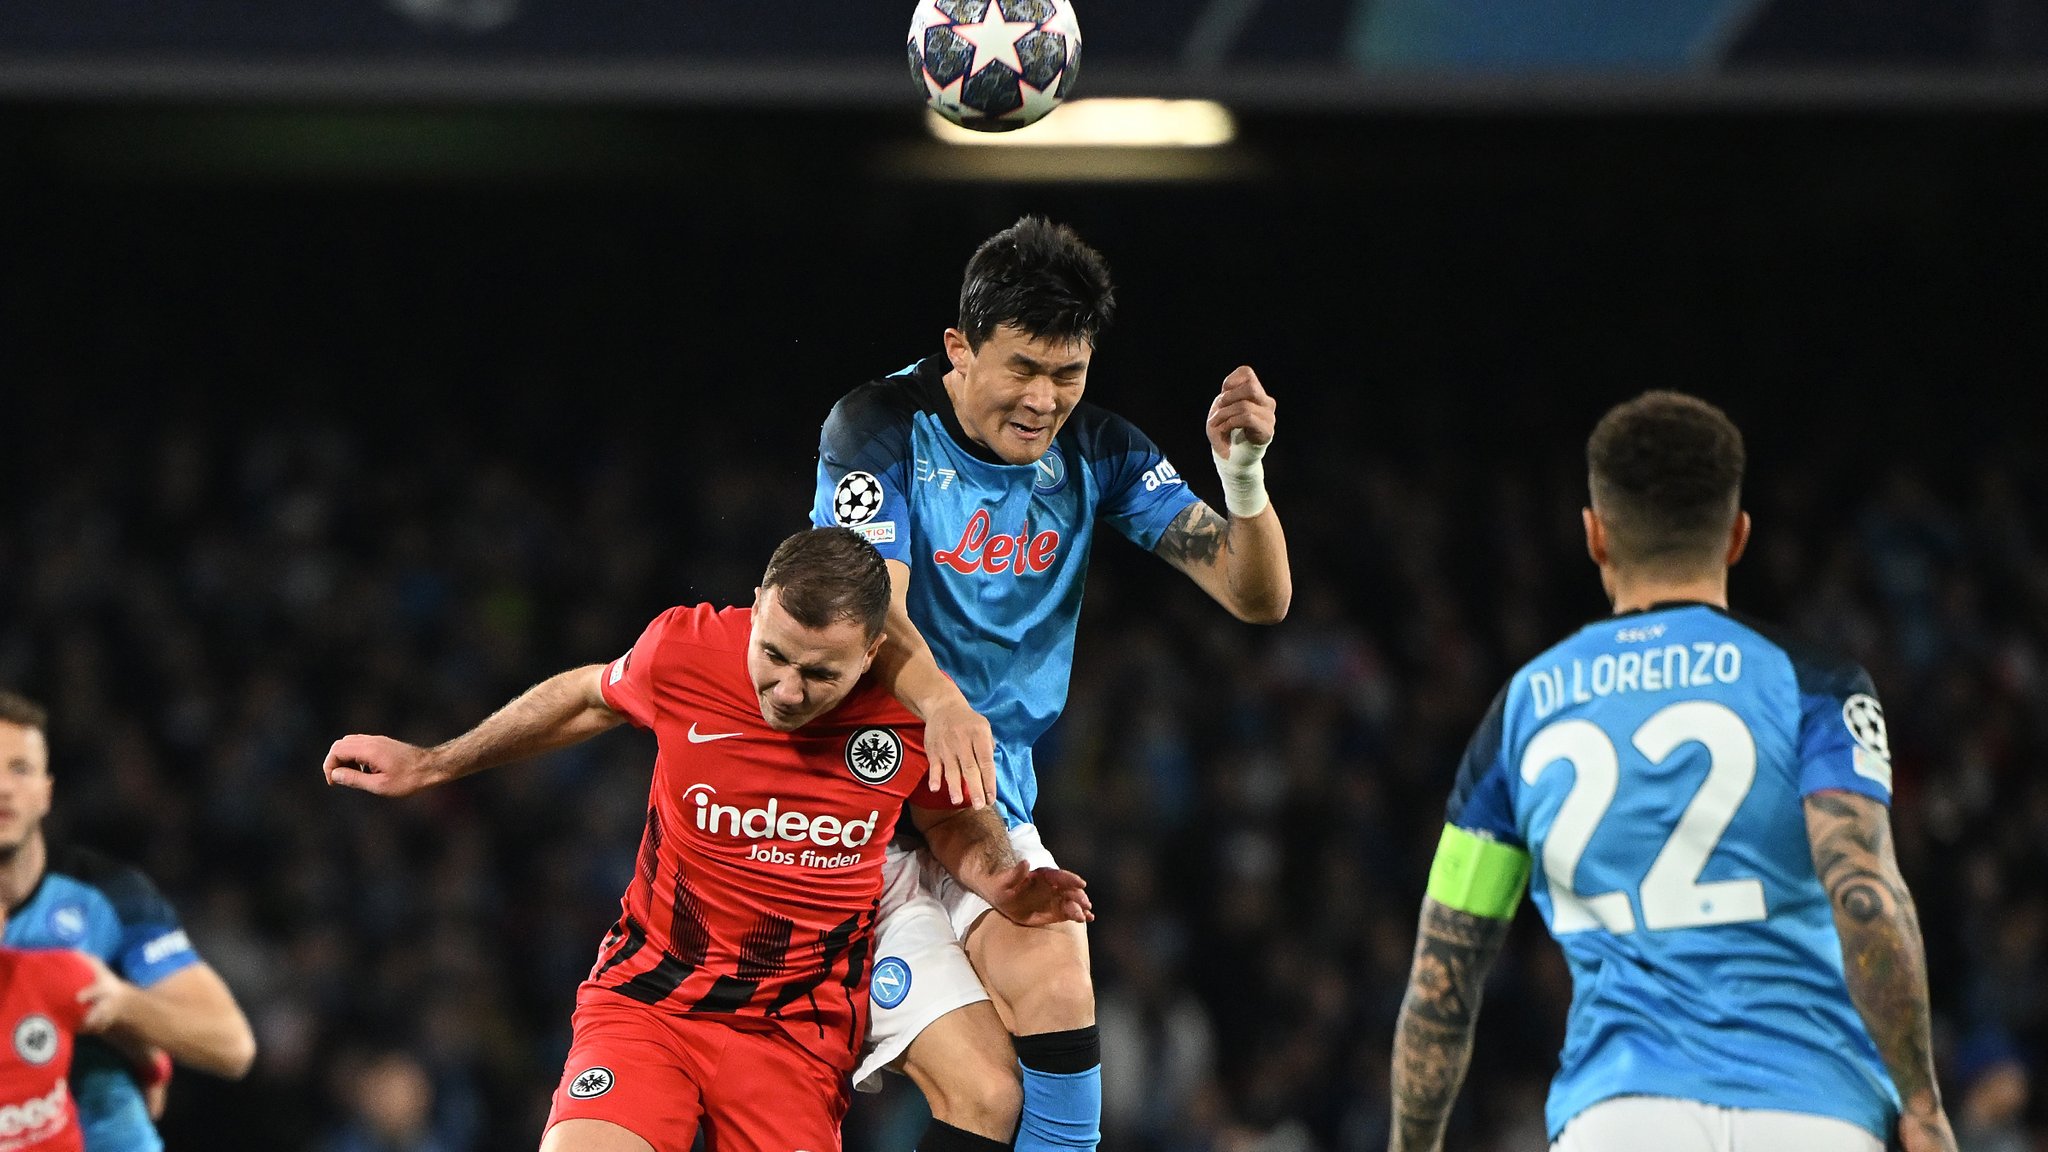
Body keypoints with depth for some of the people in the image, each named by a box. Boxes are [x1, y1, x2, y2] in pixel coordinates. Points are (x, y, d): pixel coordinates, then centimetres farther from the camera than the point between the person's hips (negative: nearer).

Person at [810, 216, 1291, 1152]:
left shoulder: (1096, 453, 2)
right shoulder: (880, 429, -10)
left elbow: (1259, 597, -3)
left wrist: (1243, 472, -23)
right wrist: (941, 703, -46)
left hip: (991, 807, 4)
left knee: (1054, 982, -28)